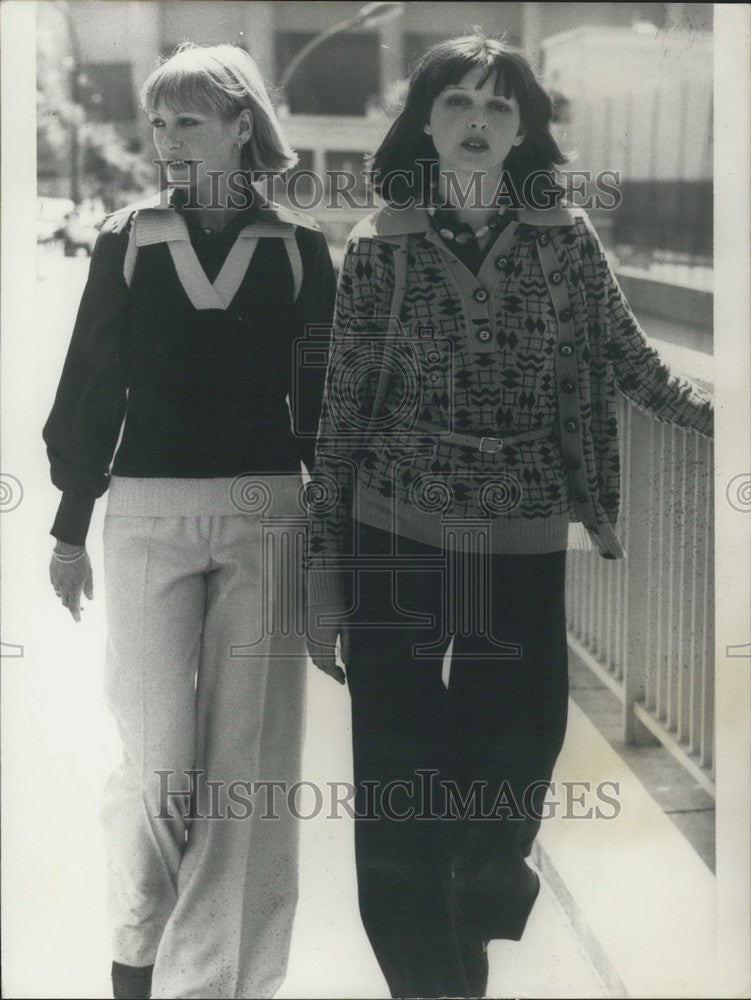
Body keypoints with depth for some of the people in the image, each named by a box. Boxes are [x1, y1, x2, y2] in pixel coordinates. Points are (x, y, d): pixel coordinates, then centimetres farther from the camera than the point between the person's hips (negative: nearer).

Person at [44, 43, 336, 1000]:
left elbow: (324, 398, 6)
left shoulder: (298, 246, 4)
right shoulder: (126, 238, 5)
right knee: (159, 761, -1)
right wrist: (69, 527, 6)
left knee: (247, 761, 2)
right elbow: (90, 388, 6)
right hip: (148, 516, 0)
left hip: (267, 517, 0)